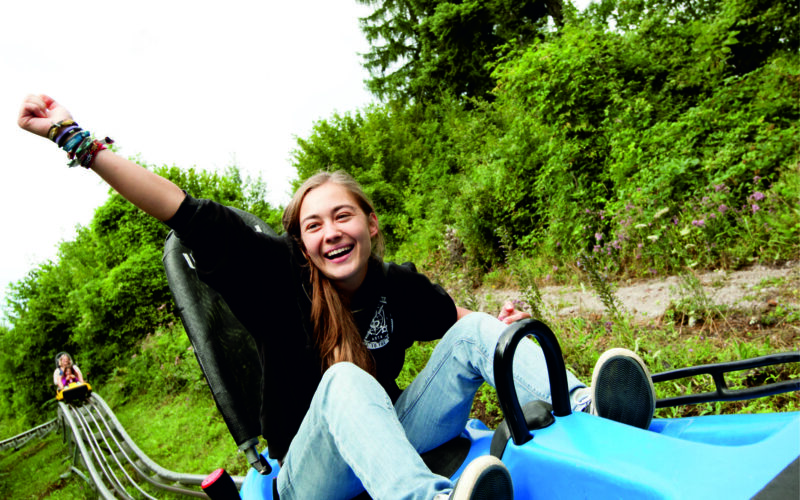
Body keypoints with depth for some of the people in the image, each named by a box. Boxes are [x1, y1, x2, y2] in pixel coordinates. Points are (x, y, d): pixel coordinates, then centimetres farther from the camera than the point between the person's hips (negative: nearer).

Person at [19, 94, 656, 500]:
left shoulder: (399, 284, -2)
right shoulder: (279, 276, -10)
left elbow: (455, 315, 16)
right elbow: (189, 215, -16)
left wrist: (499, 323, -6)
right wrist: (75, 139, -17)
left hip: (388, 439, 4)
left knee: (471, 333, -14)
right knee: (344, 379, -37)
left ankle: (584, 411, -36)